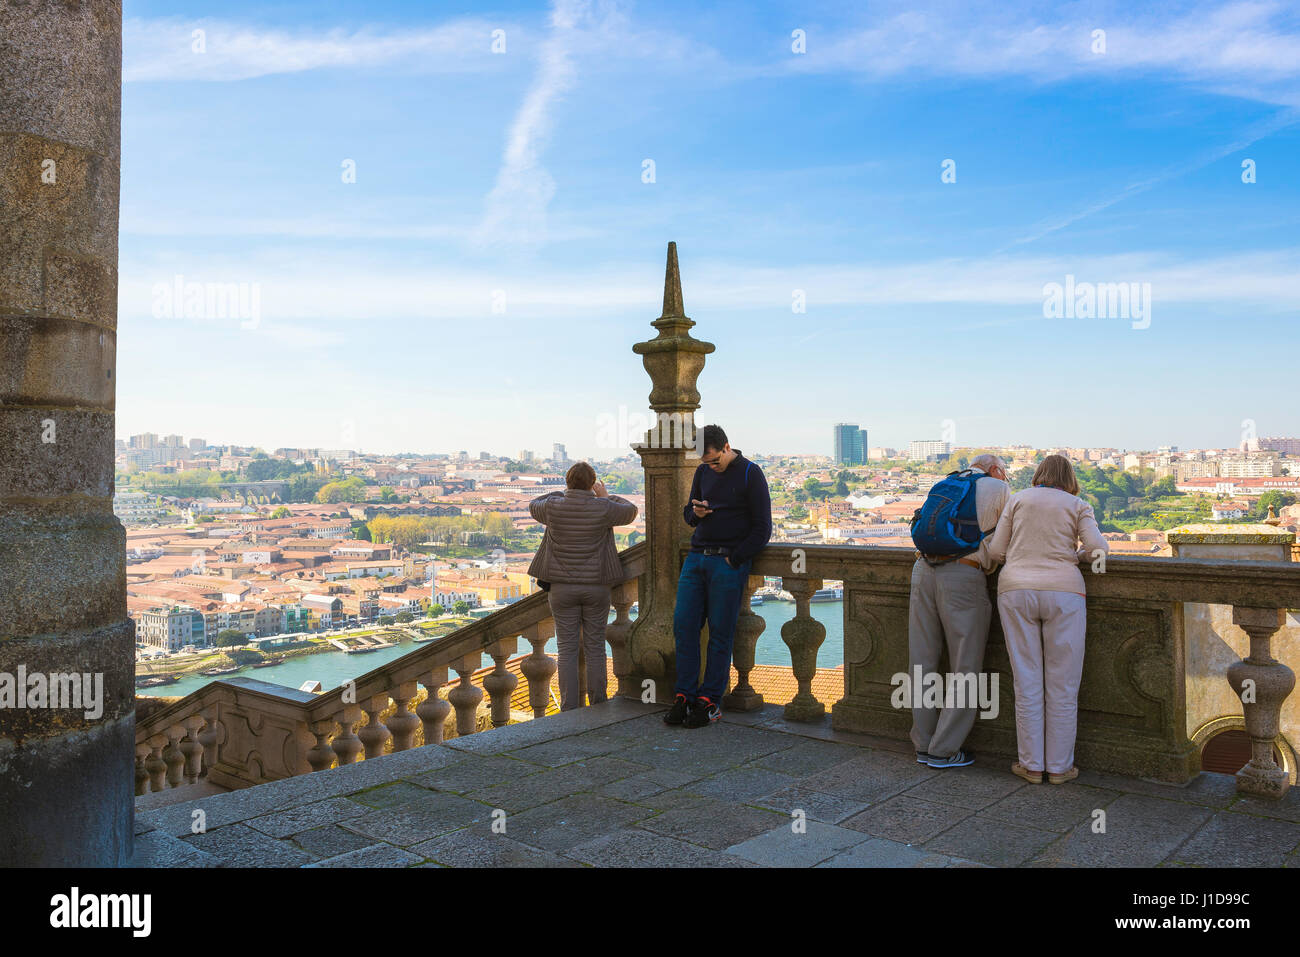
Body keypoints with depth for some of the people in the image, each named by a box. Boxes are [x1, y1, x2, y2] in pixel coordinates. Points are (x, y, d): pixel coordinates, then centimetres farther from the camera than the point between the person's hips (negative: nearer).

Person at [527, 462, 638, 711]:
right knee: (595, 648, 9)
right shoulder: (602, 509, -10)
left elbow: (533, 506, 17)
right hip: (596, 587, 0)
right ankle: (598, 705, 15)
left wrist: (563, 493, 23)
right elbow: (631, 511, 9)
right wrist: (606, 497, 21)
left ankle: (569, 710, 6)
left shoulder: (554, 507, -7)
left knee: (567, 650, 5)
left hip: (563, 587, 1)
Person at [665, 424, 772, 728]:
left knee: (720, 633, -2)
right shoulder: (703, 472, 12)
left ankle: (710, 701, 6)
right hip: (696, 556, 6)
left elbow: (762, 528, -6)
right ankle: (684, 695, 6)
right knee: (683, 625, -1)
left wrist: (733, 560, -11)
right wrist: (694, 513, -3)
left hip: (729, 562, -5)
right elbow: (688, 512, 22)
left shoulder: (750, 474, -5)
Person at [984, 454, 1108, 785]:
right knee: (1062, 685, 7)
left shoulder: (1019, 499, 13)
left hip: (1016, 590, 1)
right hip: (1063, 593, -1)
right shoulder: (1078, 506, 10)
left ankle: (1032, 765, 11)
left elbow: (995, 551, 8)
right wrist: (1081, 553, 17)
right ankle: (1059, 766, 12)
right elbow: (1097, 549, -4)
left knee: (1027, 683, 5)